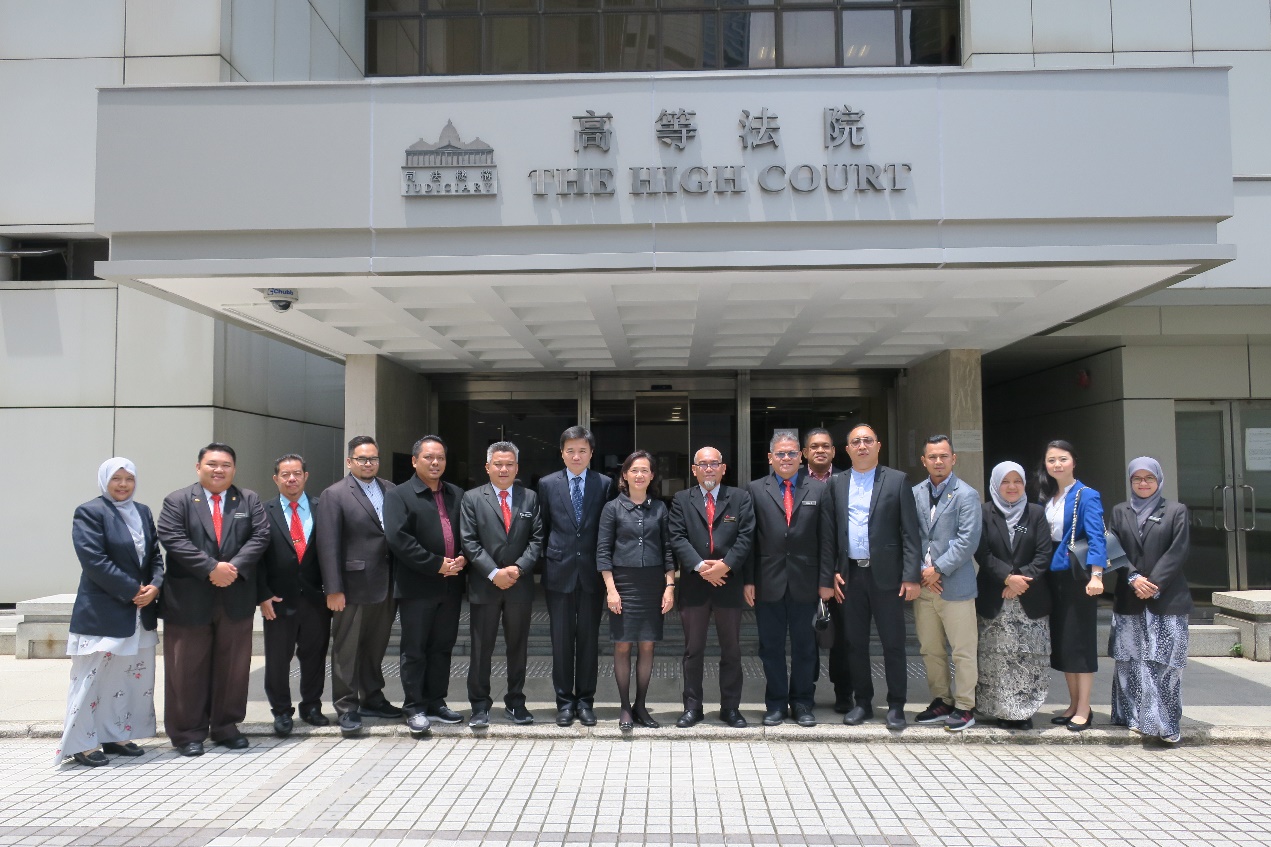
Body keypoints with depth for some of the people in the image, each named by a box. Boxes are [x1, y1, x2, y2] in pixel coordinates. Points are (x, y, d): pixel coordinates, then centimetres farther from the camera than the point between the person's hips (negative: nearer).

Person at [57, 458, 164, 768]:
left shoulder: (143, 512, 12)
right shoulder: (90, 512, -8)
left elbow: (155, 555, 12)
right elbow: (94, 560, -17)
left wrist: (154, 586, -7)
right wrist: (132, 590, -17)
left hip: (140, 611, 7)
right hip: (102, 613, -7)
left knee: (133, 677, 10)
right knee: (93, 678, -2)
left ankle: (116, 736, 21)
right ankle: (83, 744, 8)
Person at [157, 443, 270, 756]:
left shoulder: (249, 501, 9)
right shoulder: (178, 501, 2)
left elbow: (260, 536, -1)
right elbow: (173, 539, -11)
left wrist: (235, 567, -15)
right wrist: (211, 568, -18)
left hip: (236, 599, 2)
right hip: (189, 599, -2)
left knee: (232, 666, 8)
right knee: (188, 668, 4)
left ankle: (226, 727, 21)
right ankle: (188, 733, 15)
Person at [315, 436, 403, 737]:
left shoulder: (391, 491, 9)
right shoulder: (334, 495, -3)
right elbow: (328, 545, -9)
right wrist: (333, 589, -14)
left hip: (386, 585, 5)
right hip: (354, 585, -4)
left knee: (376, 647, 15)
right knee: (347, 650, 4)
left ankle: (372, 699, 29)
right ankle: (346, 708, 14)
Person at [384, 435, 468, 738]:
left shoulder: (457, 495, 13)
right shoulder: (399, 495, -3)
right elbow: (398, 538, -14)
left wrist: (462, 559, -7)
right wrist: (436, 564, -16)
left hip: (451, 585, 5)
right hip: (416, 586, -5)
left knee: (442, 647, 12)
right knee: (415, 650, 3)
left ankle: (436, 703, 23)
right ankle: (415, 709, 12)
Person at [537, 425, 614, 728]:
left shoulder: (605, 485, 2)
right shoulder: (547, 484, 4)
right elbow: (543, 530, 7)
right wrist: (545, 563, 3)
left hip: (592, 572, 0)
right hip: (559, 572, 0)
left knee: (589, 638, 7)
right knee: (561, 640, 5)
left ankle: (585, 700, 17)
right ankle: (564, 701, 15)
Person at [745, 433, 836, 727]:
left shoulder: (818, 490, 6)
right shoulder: (755, 490, 4)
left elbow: (827, 539, 3)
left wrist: (826, 580, -2)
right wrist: (748, 580, -4)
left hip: (805, 583, 0)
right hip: (768, 582, 0)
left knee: (805, 647, 8)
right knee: (771, 647, 7)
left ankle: (802, 703, 21)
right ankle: (776, 704, 19)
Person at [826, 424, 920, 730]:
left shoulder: (897, 480, 1)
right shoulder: (836, 483, 9)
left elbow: (909, 532, -3)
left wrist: (911, 576, -9)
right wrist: (832, 573, 1)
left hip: (886, 575, -3)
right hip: (850, 575, 3)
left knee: (893, 643, 2)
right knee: (855, 643, 9)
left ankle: (896, 706, 13)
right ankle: (863, 703, 21)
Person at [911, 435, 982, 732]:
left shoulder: (966, 495, -4)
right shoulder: (915, 494, 9)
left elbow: (968, 541, -12)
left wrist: (938, 569, -13)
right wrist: (922, 572, -5)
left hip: (955, 585, -5)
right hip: (923, 585, 5)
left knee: (962, 651, 1)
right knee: (930, 650, 12)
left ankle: (964, 707, 12)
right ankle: (941, 702, 25)